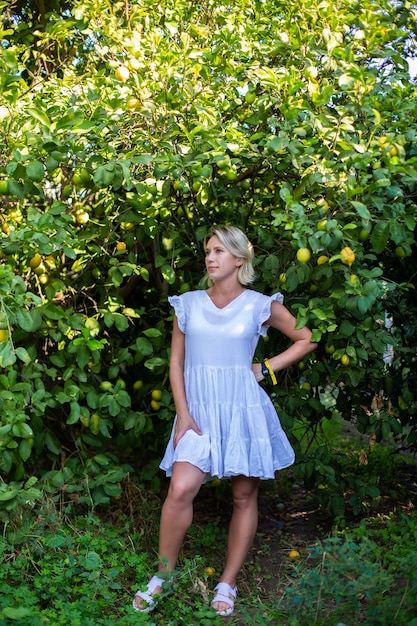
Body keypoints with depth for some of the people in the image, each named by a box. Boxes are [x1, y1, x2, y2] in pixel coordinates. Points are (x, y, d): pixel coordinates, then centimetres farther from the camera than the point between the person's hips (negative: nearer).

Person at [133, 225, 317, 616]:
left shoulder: (260, 306, 1)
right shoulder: (188, 304, 6)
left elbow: (306, 340, 11)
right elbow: (176, 362, 6)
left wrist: (266, 368, 1)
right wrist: (183, 415, -4)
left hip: (243, 409, 0)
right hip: (199, 411, 1)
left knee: (244, 497, 6)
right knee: (180, 490, -15)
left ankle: (228, 583, 22)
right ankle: (163, 574, 5)